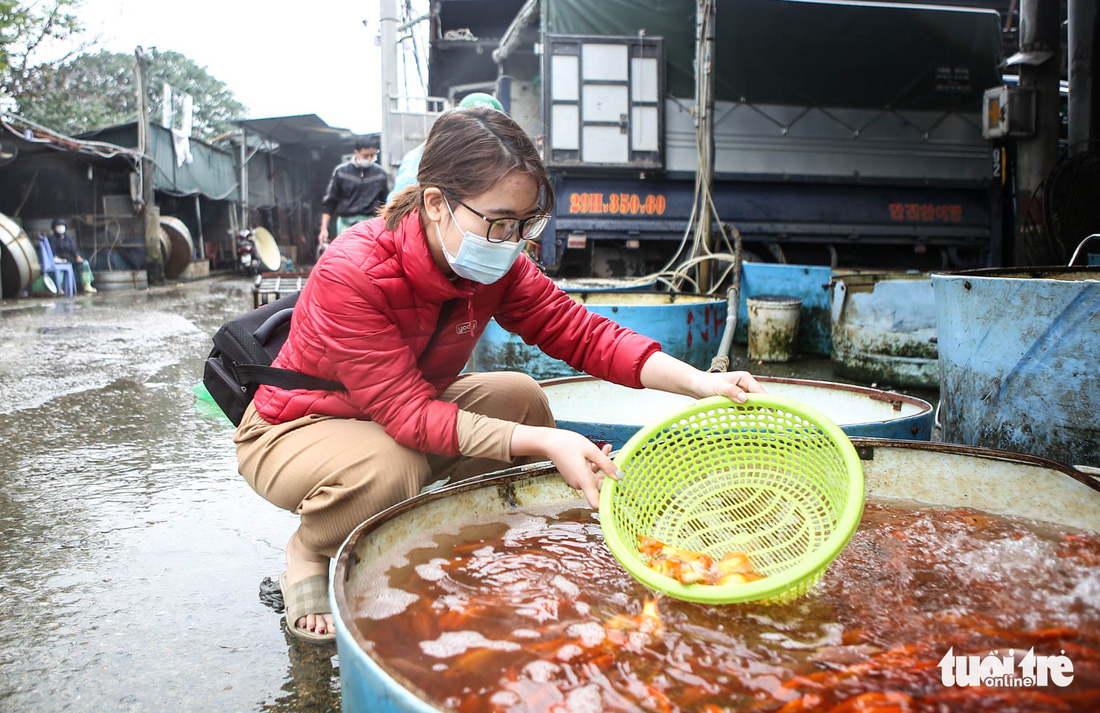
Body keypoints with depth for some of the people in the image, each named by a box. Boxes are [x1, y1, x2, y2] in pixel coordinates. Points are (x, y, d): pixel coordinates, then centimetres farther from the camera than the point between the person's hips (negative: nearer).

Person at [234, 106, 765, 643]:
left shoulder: (497, 262, -15)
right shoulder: (350, 275, -35)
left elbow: (581, 331, -18)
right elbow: (407, 413, -37)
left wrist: (699, 382, -32)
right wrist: (544, 444, -45)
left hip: (410, 412, 6)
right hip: (294, 431, -6)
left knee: (520, 396, -14)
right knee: (388, 471, -37)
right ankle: (308, 554, -3)